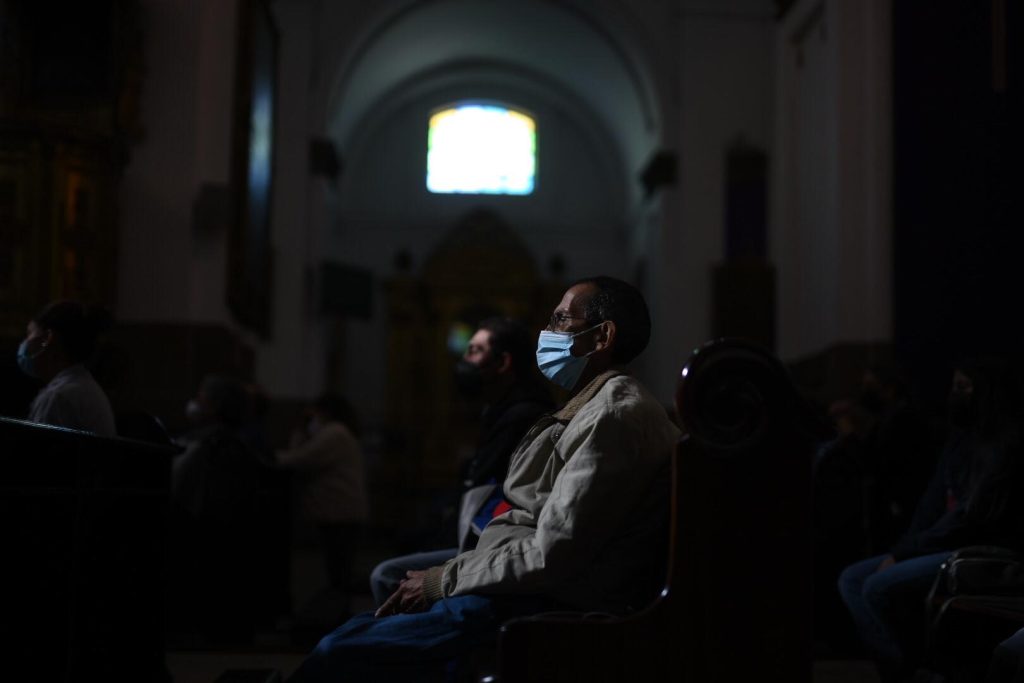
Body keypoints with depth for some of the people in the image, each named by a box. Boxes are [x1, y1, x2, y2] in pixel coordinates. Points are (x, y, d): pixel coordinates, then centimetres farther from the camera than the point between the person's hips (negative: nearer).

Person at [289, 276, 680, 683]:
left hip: (538, 613, -10)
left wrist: (440, 581, -9)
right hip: (515, 592, 10)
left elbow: (549, 558, -20)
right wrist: (437, 580, 7)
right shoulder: (590, 410, 20)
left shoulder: (616, 416, -14)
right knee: (352, 633, 8)